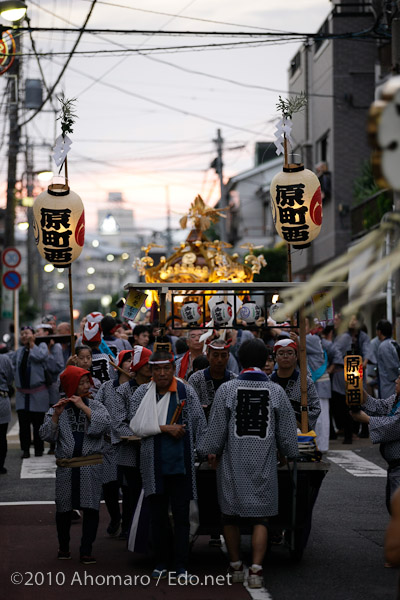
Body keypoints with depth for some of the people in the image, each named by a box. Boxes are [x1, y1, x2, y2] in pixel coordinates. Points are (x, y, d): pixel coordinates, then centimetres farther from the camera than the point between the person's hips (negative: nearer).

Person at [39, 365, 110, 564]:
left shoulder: (95, 406, 6)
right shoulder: (57, 409, 6)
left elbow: (103, 424, -14)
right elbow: (47, 436, -3)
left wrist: (83, 407, -15)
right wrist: (56, 415, -15)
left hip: (91, 464, -1)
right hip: (66, 466, 1)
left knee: (91, 508, -5)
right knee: (63, 508, 7)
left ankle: (86, 551, 2)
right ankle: (63, 546, 25)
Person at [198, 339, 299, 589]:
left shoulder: (227, 390, -6)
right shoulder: (276, 392, -3)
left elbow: (216, 430, -3)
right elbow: (287, 432, 3)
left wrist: (211, 451, 13)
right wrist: (288, 452, 21)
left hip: (233, 465, 0)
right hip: (264, 465, 0)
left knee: (231, 516, 13)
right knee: (260, 518, 6)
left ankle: (236, 567, 23)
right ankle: (256, 570, -2)